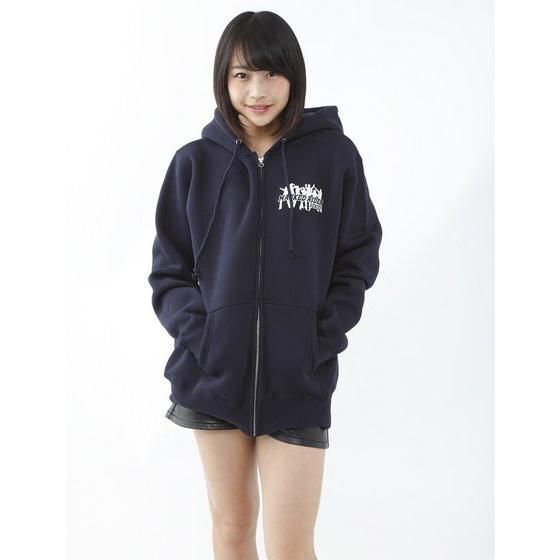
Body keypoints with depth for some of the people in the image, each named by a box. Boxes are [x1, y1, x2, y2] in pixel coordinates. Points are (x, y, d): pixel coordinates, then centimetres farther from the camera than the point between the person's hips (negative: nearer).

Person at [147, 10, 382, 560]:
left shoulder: (334, 155, -3)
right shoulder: (196, 161, 0)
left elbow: (357, 261, 2)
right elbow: (169, 271, 5)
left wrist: (321, 338, -9)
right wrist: (195, 330, -10)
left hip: (300, 382, -2)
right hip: (212, 374, 2)